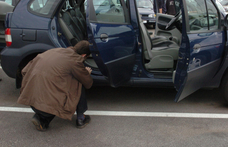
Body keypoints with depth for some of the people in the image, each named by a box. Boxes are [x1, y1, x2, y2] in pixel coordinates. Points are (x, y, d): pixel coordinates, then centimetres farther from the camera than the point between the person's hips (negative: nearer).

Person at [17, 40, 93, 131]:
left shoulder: (54, 51, 12)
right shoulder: (75, 60, -7)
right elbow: (88, 84, 4)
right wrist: (87, 73, 27)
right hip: (48, 104, -7)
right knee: (79, 84, 9)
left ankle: (41, 119, 15)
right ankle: (81, 119, 20)